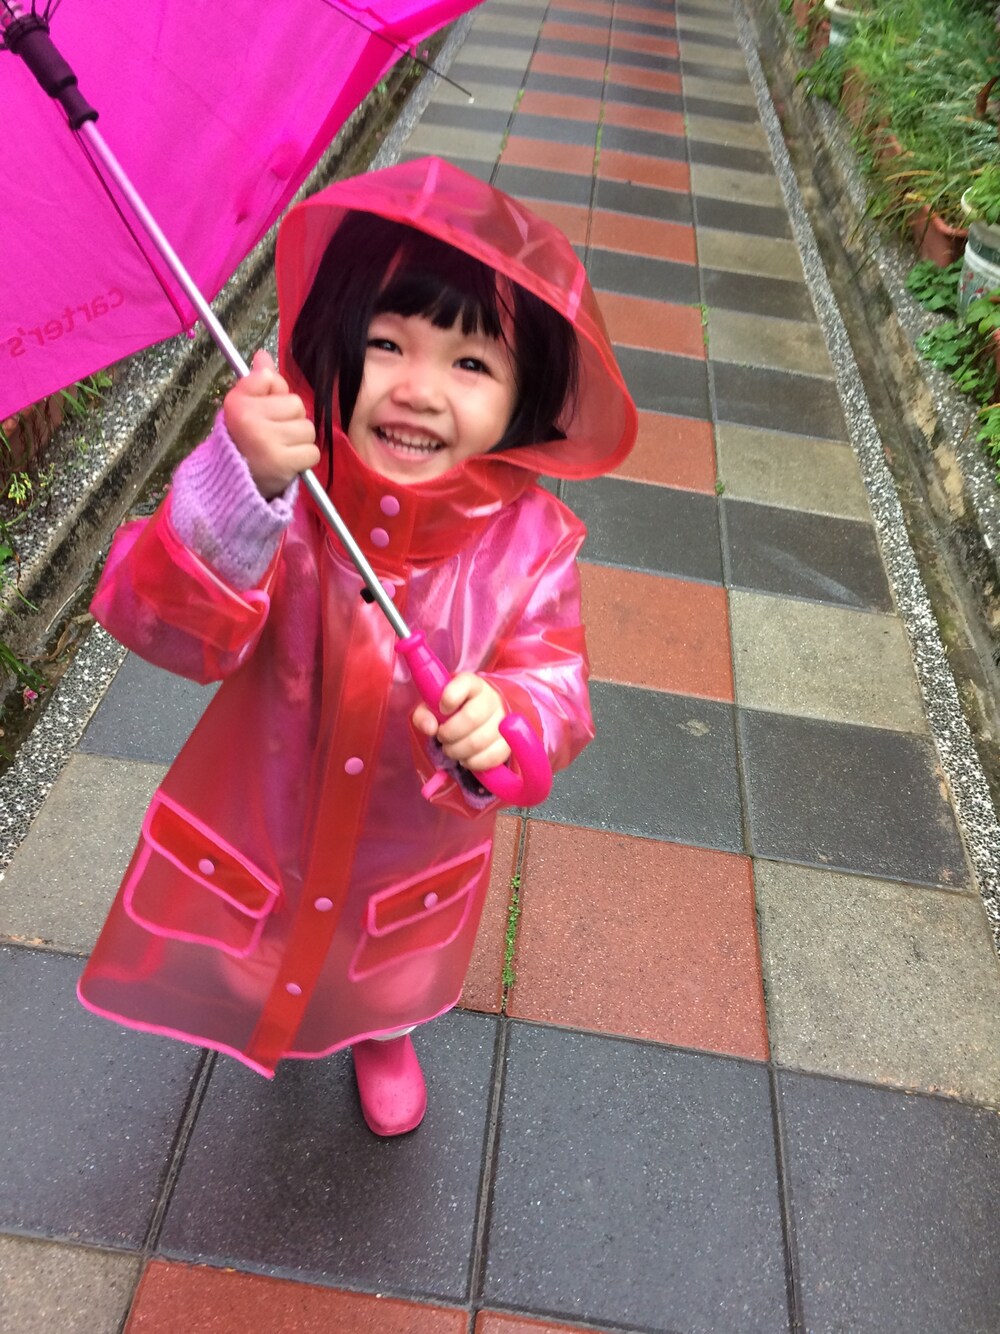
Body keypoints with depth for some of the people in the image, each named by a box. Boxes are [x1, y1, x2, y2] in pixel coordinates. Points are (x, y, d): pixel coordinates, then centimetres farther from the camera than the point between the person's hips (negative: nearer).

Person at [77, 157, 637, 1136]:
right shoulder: (284, 488, -31)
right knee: (247, 965, 34)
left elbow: (551, 685, -22)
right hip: (259, 825, 0)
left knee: (392, 976, 34)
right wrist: (236, 493, -59)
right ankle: (260, 1014, 72)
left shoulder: (530, 539, -26)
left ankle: (382, 1036, 71)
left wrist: (501, 724, -47)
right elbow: (160, 624, -41)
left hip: (410, 855, 1)